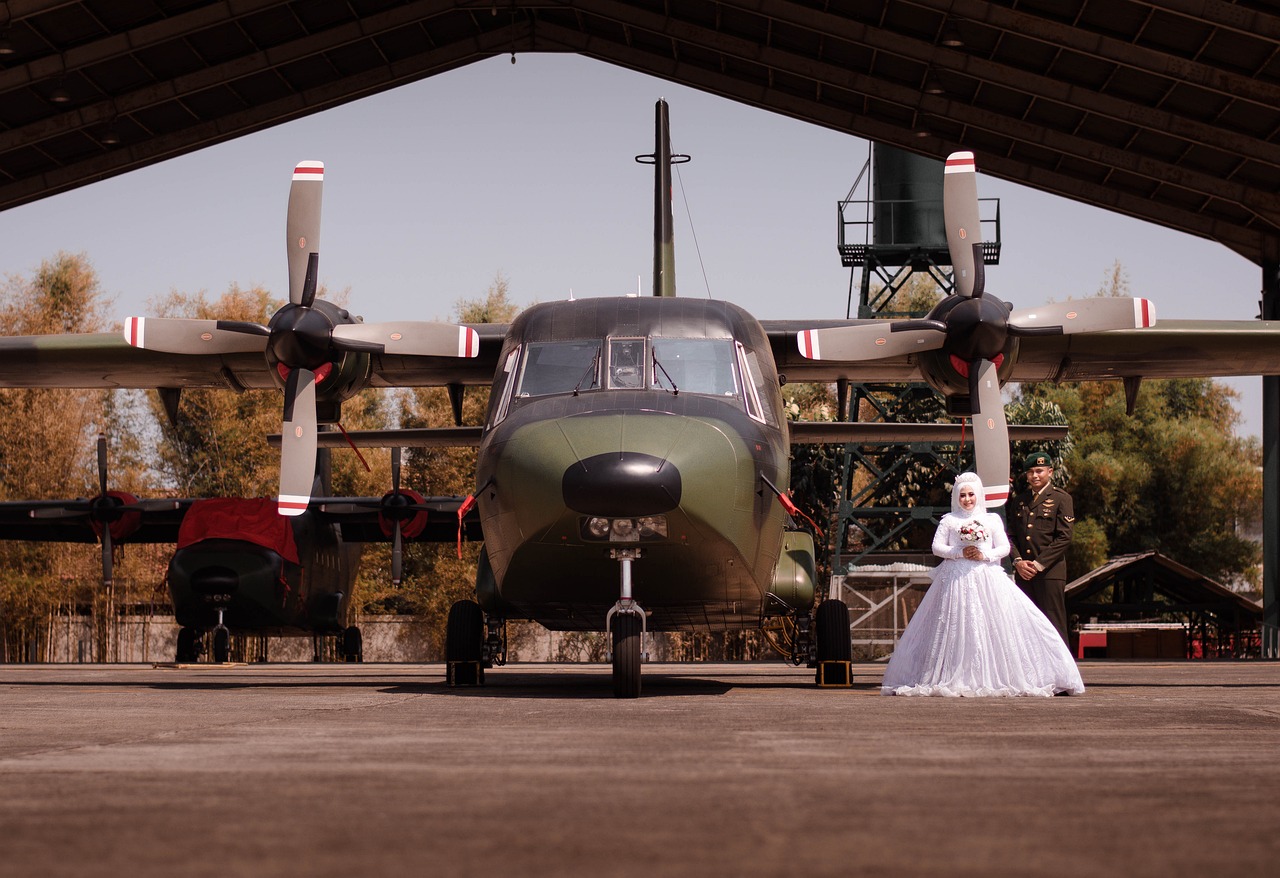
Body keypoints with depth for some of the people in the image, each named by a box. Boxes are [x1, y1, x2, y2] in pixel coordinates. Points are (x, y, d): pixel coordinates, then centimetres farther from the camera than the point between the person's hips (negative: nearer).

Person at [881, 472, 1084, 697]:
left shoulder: (992, 520, 14)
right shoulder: (948, 520, 12)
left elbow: (1004, 547, 7)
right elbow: (937, 547, 4)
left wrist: (984, 555, -9)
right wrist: (960, 553, -10)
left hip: (988, 578, 1)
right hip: (956, 580, -1)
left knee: (994, 626, -8)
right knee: (956, 627, -7)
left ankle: (994, 677, -7)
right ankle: (957, 679, -7)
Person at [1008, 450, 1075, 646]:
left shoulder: (1061, 499, 1)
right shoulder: (1019, 501, 17)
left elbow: (1064, 538, -6)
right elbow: (1011, 535, 15)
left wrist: (1038, 564, -11)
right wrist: (1018, 561, -3)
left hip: (1050, 573, -5)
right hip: (1023, 574, 5)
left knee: (1054, 625, -7)